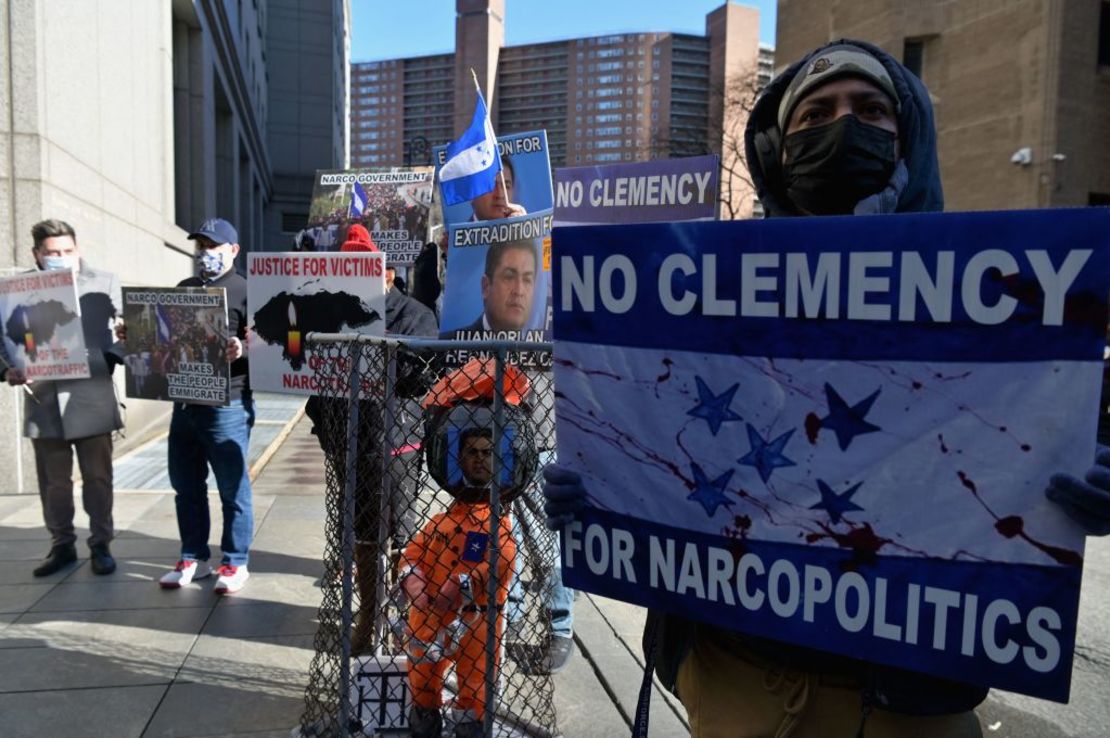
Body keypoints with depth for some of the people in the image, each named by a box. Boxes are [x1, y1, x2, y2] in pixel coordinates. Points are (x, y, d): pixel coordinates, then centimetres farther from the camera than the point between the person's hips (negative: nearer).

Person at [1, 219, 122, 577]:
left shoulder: (104, 283, 3)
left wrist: (112, 359, -15)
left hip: (91, 398, -1)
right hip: (43, 401, 1)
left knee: (97, 477, 8)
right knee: (53, 482, 12)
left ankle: (100, 545, 21)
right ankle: (62, 545, 28)